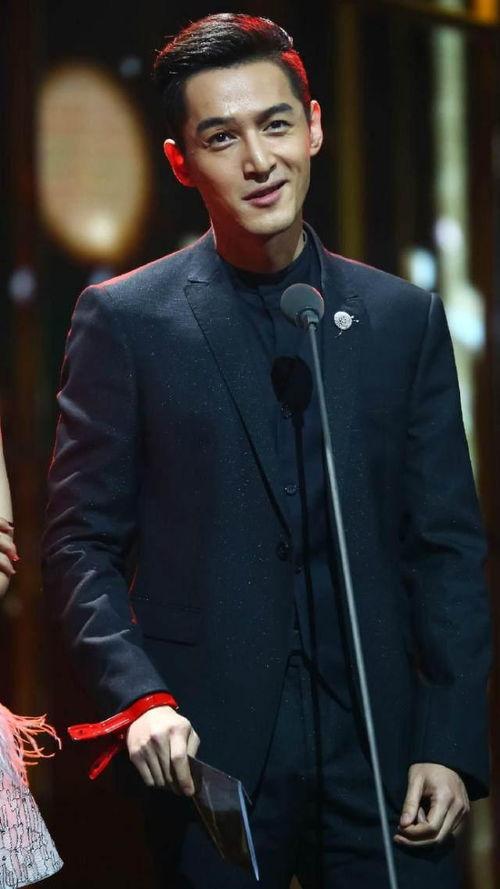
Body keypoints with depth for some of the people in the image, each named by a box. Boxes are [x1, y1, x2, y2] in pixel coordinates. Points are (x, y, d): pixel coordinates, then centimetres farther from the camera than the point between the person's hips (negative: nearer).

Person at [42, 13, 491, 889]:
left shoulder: (404, 317, 7)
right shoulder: (124, 318, 1)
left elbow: (448, 546, 7)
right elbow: (81, 545, 1)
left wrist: (451, 745, -1)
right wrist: (139, 697, -14)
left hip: (378, 747, 2)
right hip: (208, 749, -2)